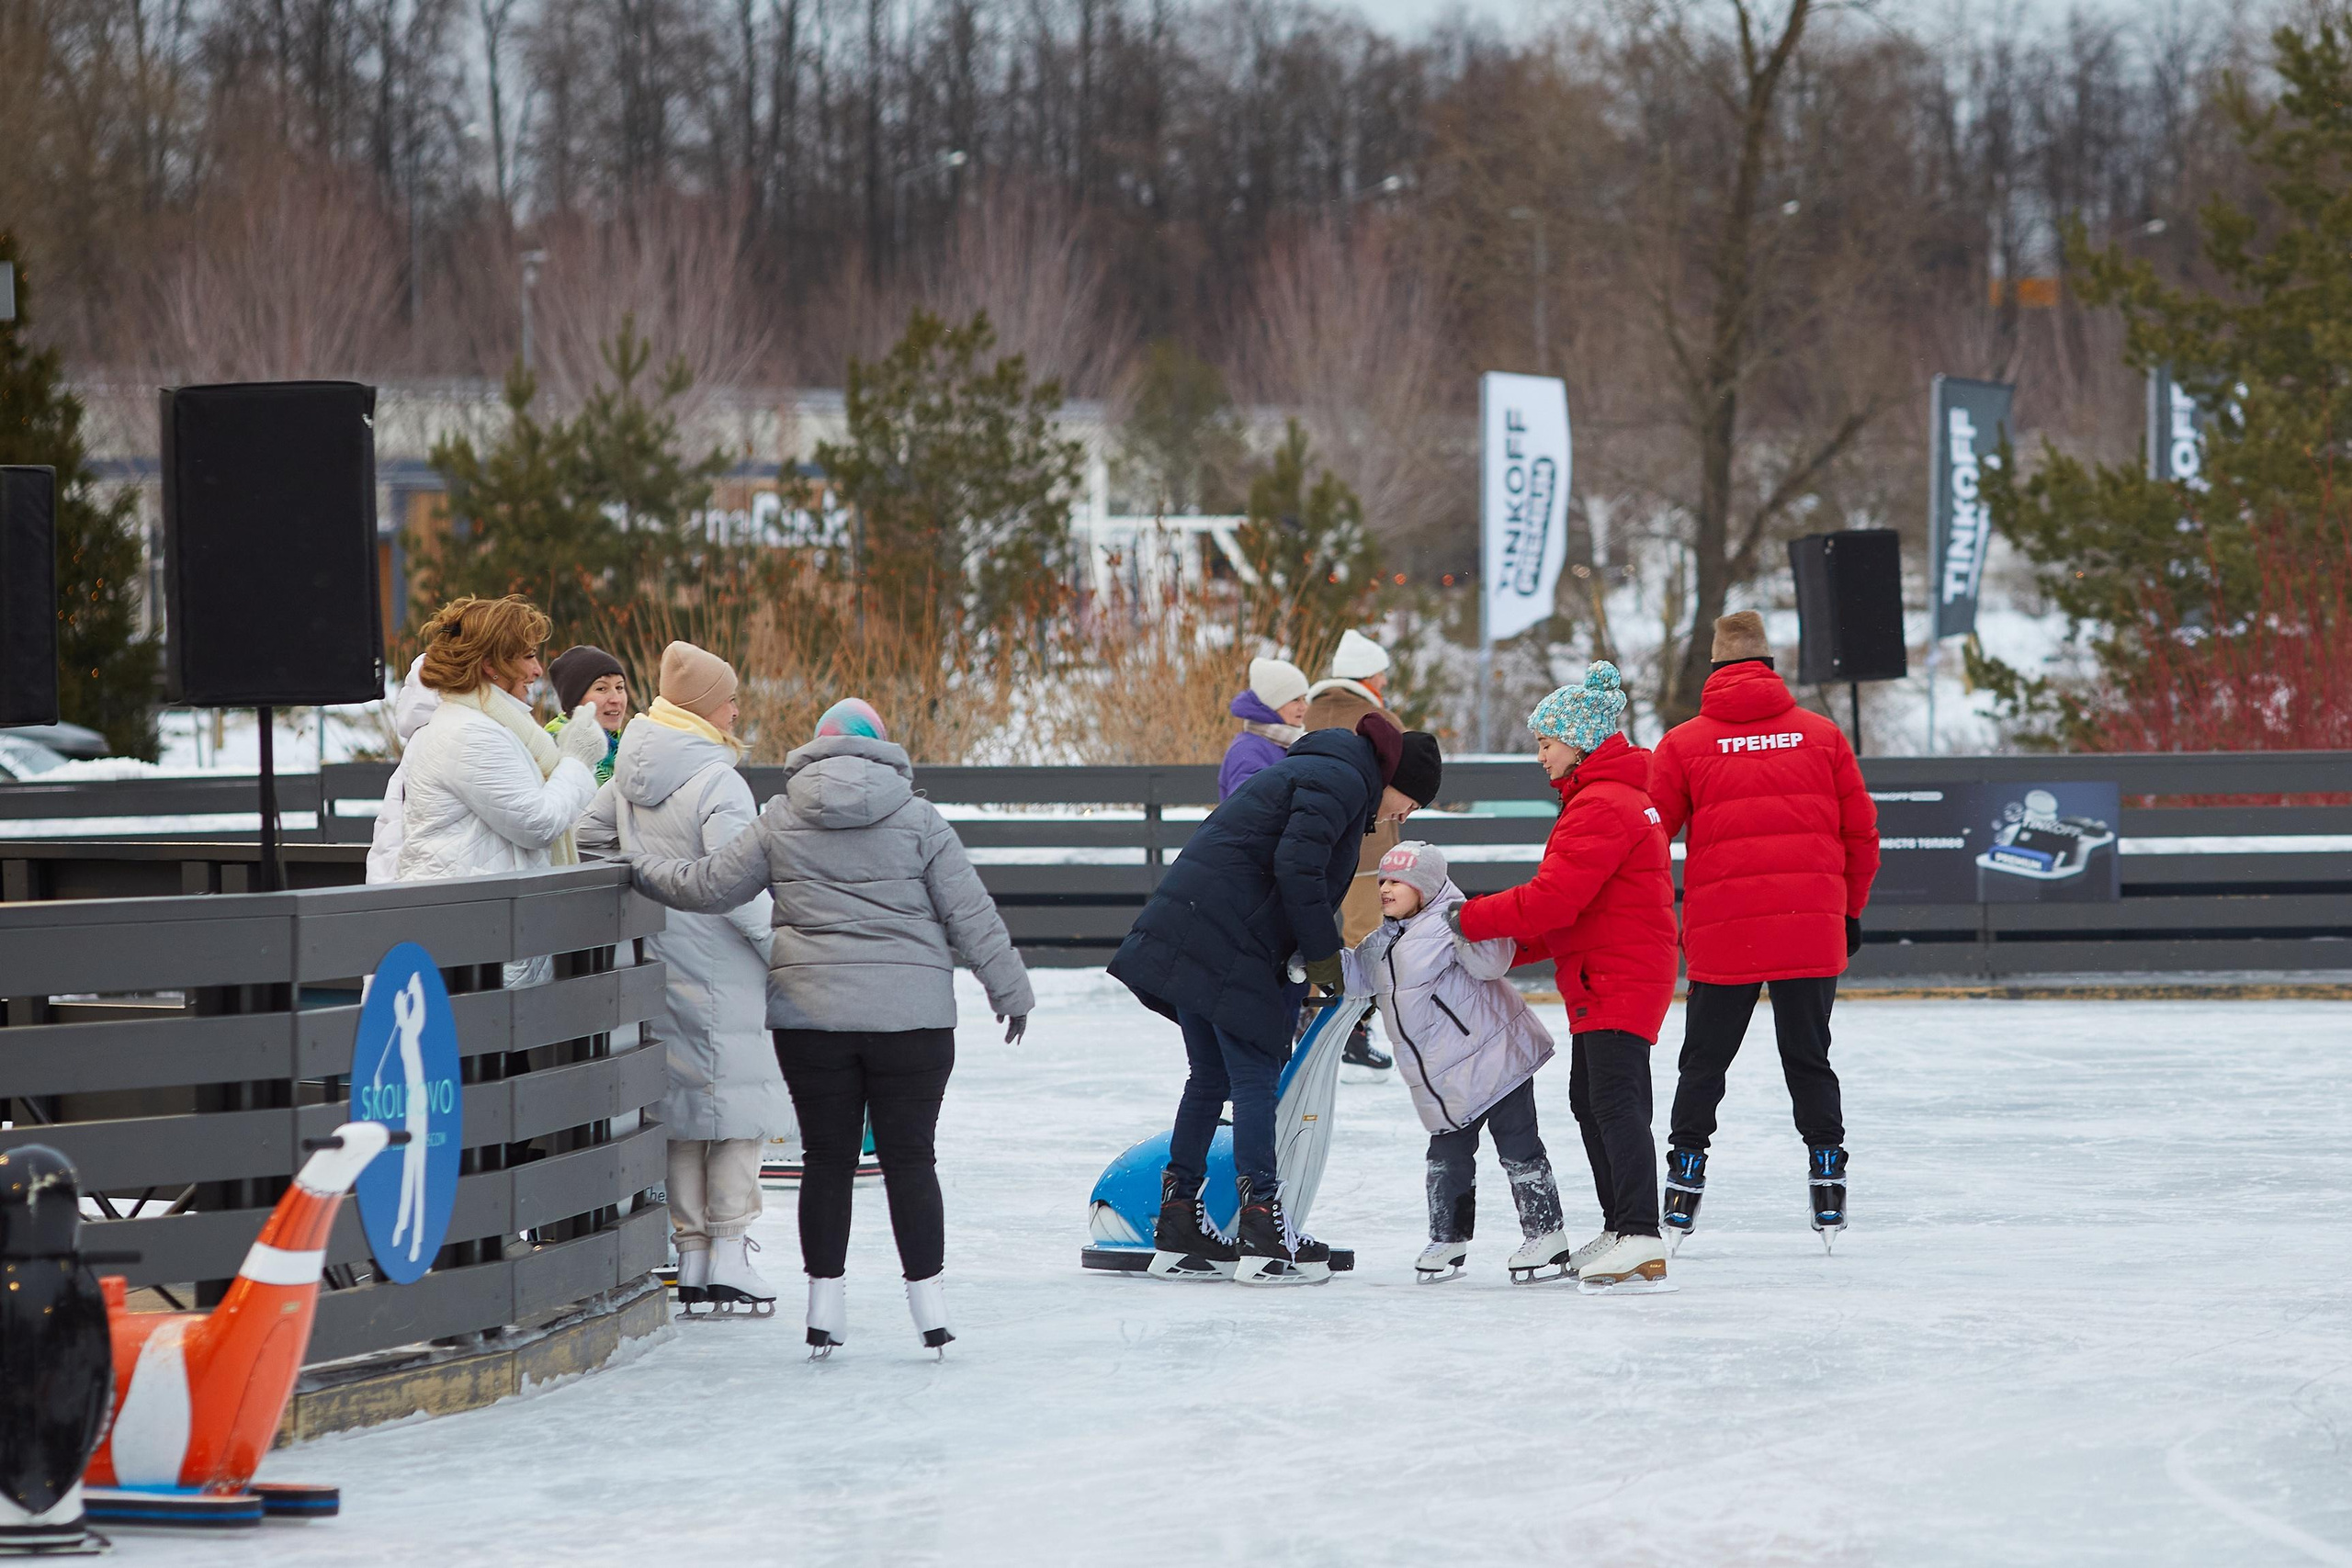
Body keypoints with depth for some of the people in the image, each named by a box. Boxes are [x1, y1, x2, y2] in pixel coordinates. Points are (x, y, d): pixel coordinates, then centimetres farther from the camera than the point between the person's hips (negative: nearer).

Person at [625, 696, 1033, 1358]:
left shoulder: (781, 822, 3)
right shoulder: (918, 819, -1)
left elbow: (709, 886, 6)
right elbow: (970, 913, -1)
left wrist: (645, 868, 23)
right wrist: (1009, 988, 8)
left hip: (811, 1014, 1)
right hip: (911, 1018, -1)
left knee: (827, 1156, 7)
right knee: (909, 1155, 4)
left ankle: (825, 1301, 8)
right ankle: (926, 1298, 2)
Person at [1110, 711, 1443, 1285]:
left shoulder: (1321, 774, 26)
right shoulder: (1344, 782, -7)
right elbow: (1297, 867, -19)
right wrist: (1323, 952, -10)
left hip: (1188, 933, 10)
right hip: (1226, 942, -10)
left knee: (1211, 1078, 15)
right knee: (1254, 1079, -7)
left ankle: (1178, 1236, 18)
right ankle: (1264, 1240, -8)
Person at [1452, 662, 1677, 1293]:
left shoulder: (1602, 807, -17)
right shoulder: (1610, 797, 18)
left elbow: (1552, 900, -24)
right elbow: (1571, 911, 19)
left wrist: (1470, 921, -15)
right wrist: (1502, 948, 10)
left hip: (1620, 978, -11)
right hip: (1601, 978, 11)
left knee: (1615, 1102, -16)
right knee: (1591, 1102, 18)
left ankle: (1642, 1242, -23)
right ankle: (1620, 1232, 26)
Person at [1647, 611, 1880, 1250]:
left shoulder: (1683, 744, 2)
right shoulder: (1821, 736, 6)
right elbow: (1861, 833, 9)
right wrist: (1851, 910, 21)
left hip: (1721, 933, -1)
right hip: (1812, 932, 1)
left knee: (1705, 1060, 11)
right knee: (1808, 1058, 10)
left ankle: (1686, 1171, 12)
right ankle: (1825, 1169, 4)